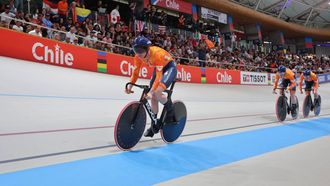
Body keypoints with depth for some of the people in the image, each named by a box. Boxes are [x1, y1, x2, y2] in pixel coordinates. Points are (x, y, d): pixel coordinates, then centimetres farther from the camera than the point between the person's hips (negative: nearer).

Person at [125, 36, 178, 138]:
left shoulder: (157, 53, -37)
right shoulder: (138, 56, -17)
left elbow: (159, 76, -39)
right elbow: (135, 72, -9)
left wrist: (151, 91, -46)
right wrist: (130, 86, -21)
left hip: (170, 67, -7)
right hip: (158, 68, 7)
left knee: (157, 93, -27)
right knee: (153, 97, 1)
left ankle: (170, 112, 0)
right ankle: (154, 125, 14)